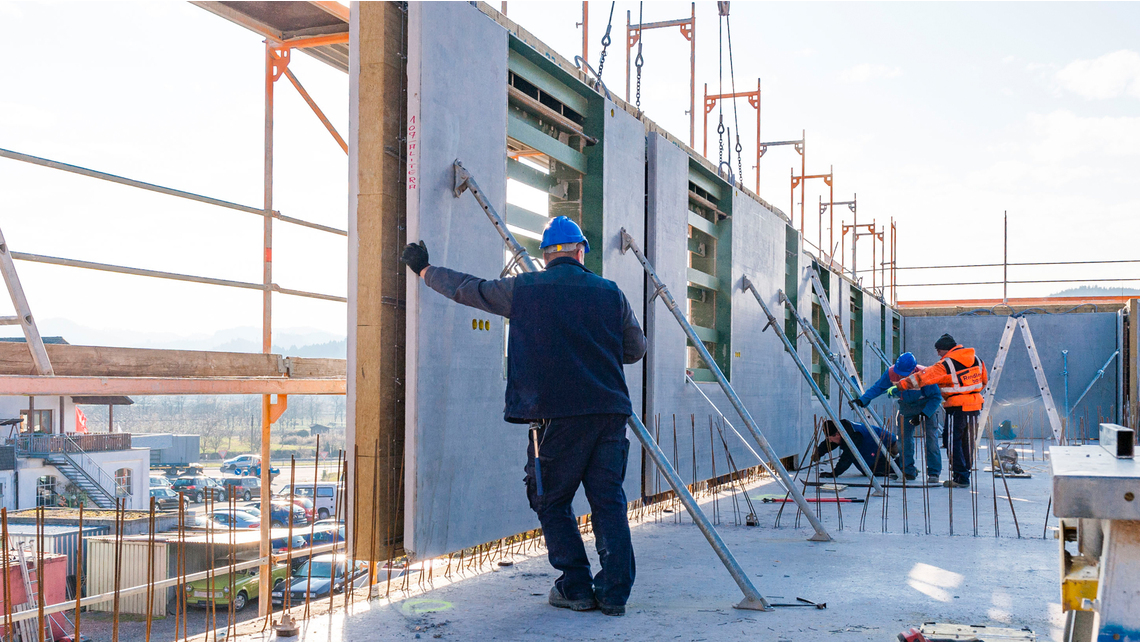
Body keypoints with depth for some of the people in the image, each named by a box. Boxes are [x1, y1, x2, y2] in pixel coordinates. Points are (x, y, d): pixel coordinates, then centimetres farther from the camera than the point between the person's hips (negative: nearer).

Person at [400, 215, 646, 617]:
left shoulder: (523, 290, 2)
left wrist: (425, 271, 31)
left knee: (552, 502, 11)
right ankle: (614, 592, 6)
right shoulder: (610, 292, 8)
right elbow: (635, 349, 17)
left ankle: (577, 589, 10)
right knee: (609, 502, 7)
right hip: (609, 413, 3)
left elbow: (465, 289, 14)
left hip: (556, 416, -2)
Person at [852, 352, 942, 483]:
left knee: (931, 439, -11)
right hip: (906, 406, 4)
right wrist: (862, 400, -21)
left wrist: (923, 415, -27)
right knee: (905, 439, 0)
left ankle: (934, 473, -3)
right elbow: (877, 387, -9)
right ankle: (909, 472, 11)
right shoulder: (891, 373, -21)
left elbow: (936, 397, -21)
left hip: (926, 406, -4)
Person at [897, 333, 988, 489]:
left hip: (957, 408, -7)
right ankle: (965, 474, 20)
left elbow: (921, 378, -14)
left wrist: (899, 386, -8)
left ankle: (961, 478, -3)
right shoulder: (976, 359, 8)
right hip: (975, 406, 7)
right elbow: (984, 380, 21)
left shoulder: (945, 365, -13)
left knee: (953, 443, 0)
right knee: (967, 442, 15)